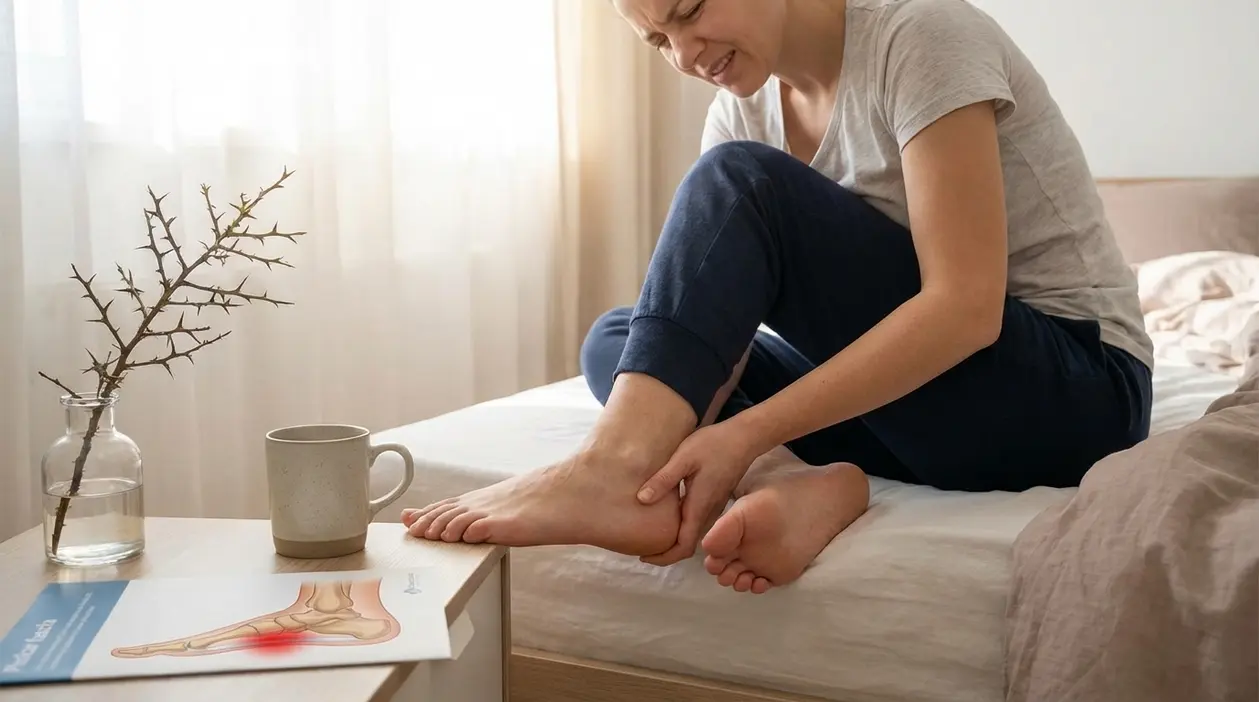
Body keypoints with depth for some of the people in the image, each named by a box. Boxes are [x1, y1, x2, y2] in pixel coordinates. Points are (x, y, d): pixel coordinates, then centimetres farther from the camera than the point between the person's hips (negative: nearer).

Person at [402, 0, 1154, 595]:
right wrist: (686, 445, -26)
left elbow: (966, 307, -26)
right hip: (913, 386, 7)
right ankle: (802, 481, -27)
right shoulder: (744, 108, 4)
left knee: (738, 183, -23)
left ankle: (611, 472, -36)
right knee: (619, 341, -2)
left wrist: (745, 434, -32)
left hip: (1075, 394, -7)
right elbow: (712, 320, -5)